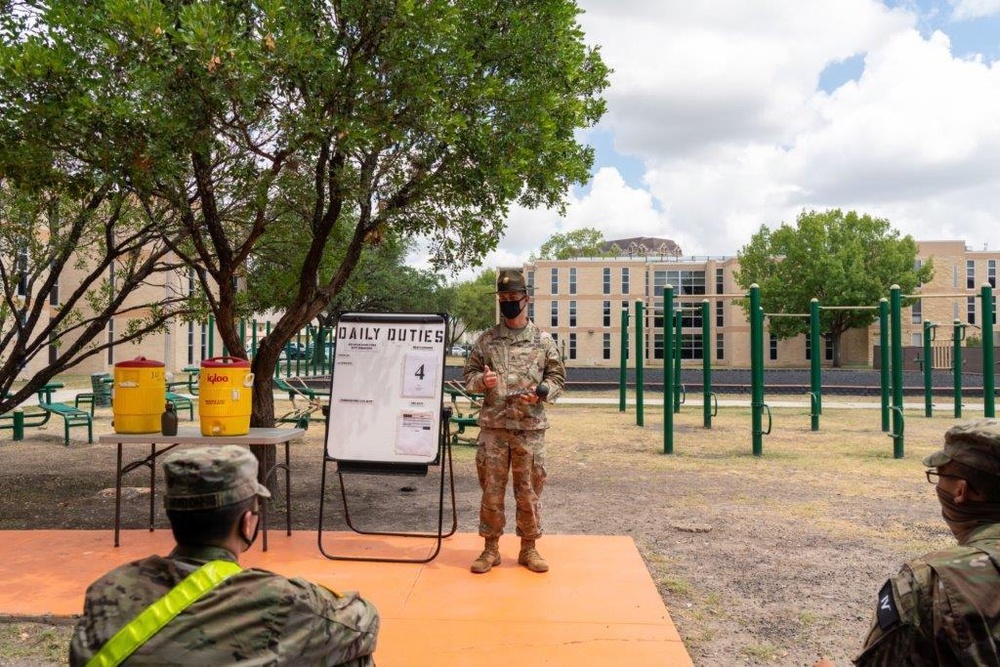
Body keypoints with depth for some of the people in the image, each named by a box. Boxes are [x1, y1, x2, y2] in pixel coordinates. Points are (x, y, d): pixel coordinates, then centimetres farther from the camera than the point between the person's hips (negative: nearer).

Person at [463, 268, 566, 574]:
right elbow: (468, 376, 9)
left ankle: (529, 549, 19)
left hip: (530, 428, 0)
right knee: (491, 489, 5)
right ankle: (491, 548, 18)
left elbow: (557, 378, 7)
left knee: (529, 491, 6)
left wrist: (540, 392, -12)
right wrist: (482, 380, -13)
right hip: (493, 426, 1)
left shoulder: (543, 340, 4)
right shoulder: (486, 340, 6)